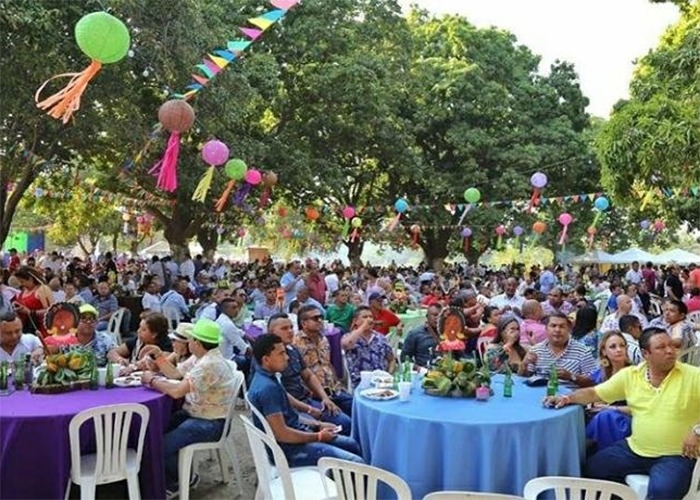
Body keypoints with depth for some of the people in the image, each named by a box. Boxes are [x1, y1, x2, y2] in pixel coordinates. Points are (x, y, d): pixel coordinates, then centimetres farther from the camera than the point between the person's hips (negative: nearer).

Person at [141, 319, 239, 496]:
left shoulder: (210, 364, -26)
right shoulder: (204, 357, 7)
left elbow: (177, 391, -29)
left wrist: (152, 380, -14)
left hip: (210, 424, -11)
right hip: (194, 414, 11)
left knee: (162, 446, -18)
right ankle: (170, 478, 18)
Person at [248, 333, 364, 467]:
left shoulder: (268, 379, 8)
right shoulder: (267, 388, -24)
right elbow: (281, 434, -26)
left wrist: (318, 426, 11)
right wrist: (318, 436, -14)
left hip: (296, 434, 11)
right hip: (290, 448, -11)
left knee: (352, 445, 18)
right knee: (355, 463, -16)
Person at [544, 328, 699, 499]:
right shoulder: (630, 375, 2)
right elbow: (595, 393, 7)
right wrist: (568, 398, -9)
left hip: (676, 456, -5)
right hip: (635, 449, 5)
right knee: (591, 468, 1)